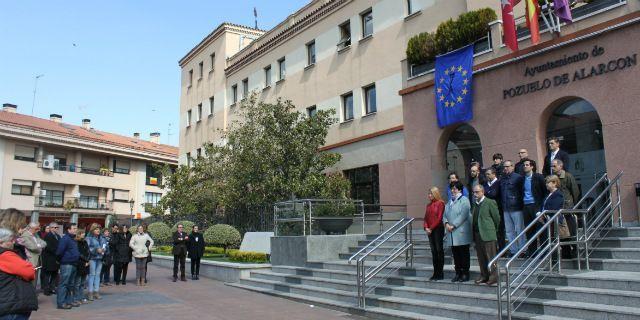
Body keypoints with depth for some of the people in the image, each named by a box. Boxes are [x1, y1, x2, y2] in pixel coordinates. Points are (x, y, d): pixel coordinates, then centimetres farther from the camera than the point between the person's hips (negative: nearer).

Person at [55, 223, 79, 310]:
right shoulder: (65, 239, -13)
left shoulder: (73, 239, 16)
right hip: (66, 264, -9)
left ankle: (69, 301, 22)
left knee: (71, 284, 14)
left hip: (73, 264, 9)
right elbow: (59, 252, -19)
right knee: (64, 284, -5)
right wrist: (62, 259, -6)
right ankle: (61, 303, -1)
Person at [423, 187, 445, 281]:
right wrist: (426, 228, -1)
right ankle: (435, 273, 13)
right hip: (430, 231, 7)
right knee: (433, 251, 8)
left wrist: (431, 228, -12)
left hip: (438, 229, -7)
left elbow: (439, 218, -12)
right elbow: (426, 217, 14)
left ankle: (440, 273, 2)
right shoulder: (429, 205, 16)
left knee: (439, 250, -3)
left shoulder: (440, 203, -6)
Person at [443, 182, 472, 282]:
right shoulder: (449, 202, 18)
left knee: (464, 254, 0)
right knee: (455, 254, 9)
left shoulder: (464, 200, -5)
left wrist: (453, 225, -17)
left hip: (461, 232, -7)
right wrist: (446, 223, -6)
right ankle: (458, 273, 16)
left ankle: (465, 274, 6)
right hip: (452, 233, 7)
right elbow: (444, 215, 14)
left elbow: (463, 215, -15)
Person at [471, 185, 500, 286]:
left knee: (490, 257, -2)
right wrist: (474, 234, 11)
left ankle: (493, 277, 5)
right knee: (481, 257, 11)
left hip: (488, 234, -7)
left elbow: (497, 218, -3)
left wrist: (493, 230, 6)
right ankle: (484, 276, 20)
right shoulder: (474, 204, 14)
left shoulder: (490, 202, -6)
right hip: (477, 235, 7)